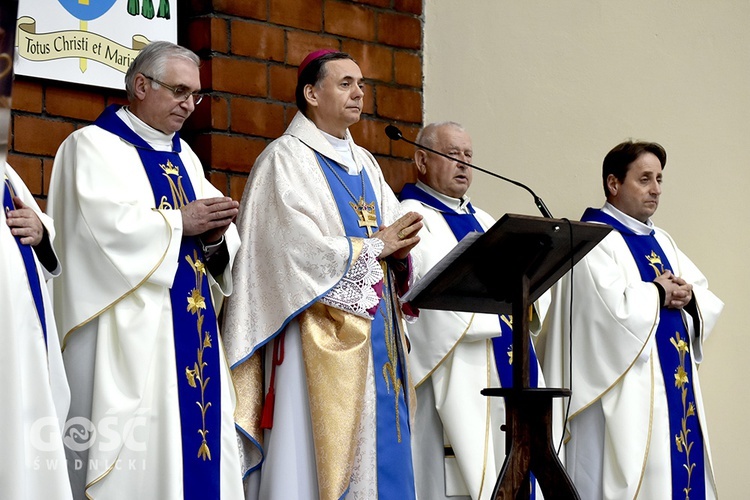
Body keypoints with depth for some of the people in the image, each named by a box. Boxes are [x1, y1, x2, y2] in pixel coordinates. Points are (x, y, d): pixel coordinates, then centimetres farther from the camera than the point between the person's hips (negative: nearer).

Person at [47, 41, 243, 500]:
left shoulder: (182, 155, 20)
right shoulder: (93, 145, -1)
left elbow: (220, 238, 14)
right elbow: (105, 223, -17)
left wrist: (215, 233, -9)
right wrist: (181, 222, -10)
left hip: (191, 326, 7)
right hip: (130, 329, -7)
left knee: (196, 431, 1)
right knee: (135, 445, -11)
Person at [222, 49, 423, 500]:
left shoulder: (364, 164, 19)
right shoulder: (287, 159, -5)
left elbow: (395, 234, 14)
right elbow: (298, 249, -16)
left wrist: (398, 252, -10)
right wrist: (375, 247, -7)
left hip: (375, 330, 8)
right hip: (322, 336, -7)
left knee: (379, 453, 3)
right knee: (320, 454, -10)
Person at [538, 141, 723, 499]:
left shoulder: (662, 242, 19)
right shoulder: (593, 240, -9)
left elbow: (709, 302, 16)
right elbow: (613, 308, -23)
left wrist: (689, 297, -6)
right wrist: (660, 294, -7)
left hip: (675, 390, 9)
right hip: (623, 399, -9)